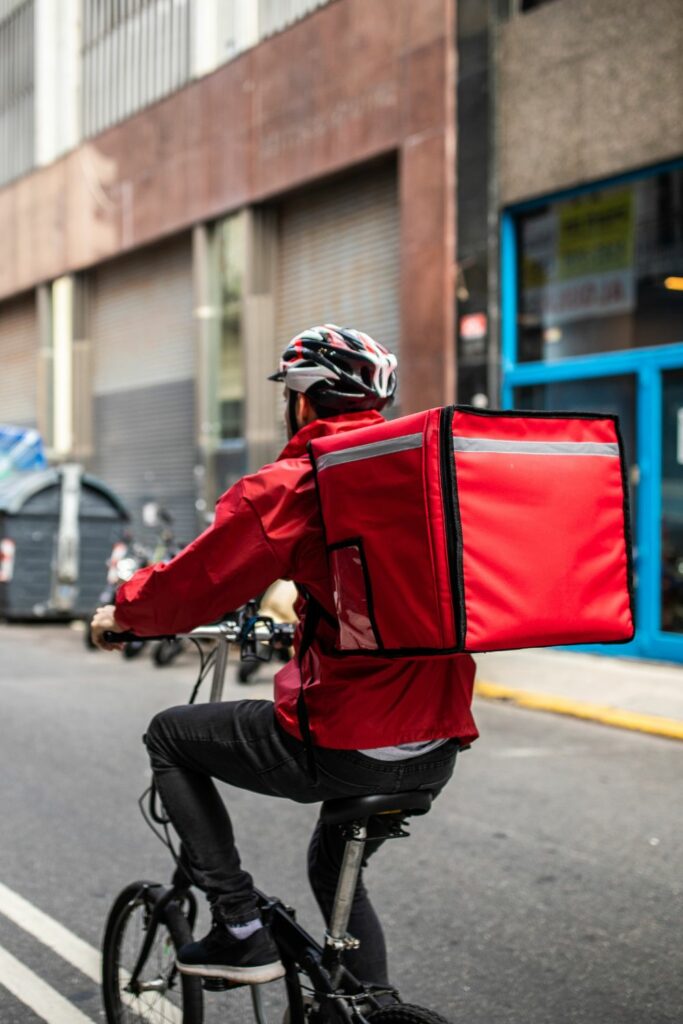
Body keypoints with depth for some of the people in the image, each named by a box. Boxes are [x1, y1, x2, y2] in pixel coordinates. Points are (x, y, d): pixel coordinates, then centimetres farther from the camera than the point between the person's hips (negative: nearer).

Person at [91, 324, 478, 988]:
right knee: (333, 864, 33)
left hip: (345, 747, -7)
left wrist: (119, 614, 17)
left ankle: (240, 927, 10)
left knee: (170, 737, 15)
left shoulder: (287, 487, -10)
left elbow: (185, 591, -5)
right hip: (438, 749, 7)